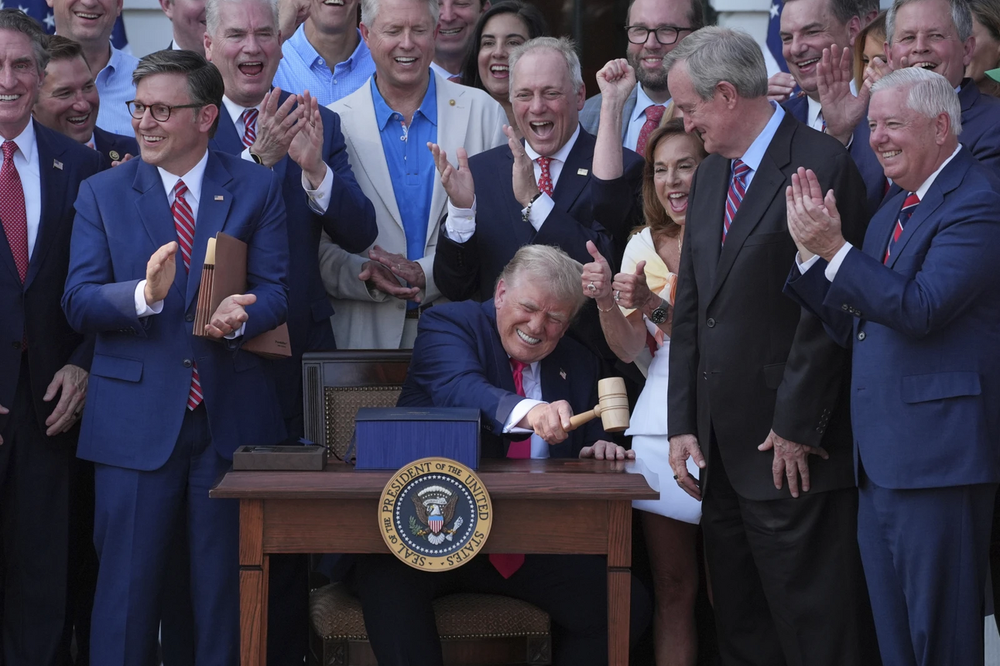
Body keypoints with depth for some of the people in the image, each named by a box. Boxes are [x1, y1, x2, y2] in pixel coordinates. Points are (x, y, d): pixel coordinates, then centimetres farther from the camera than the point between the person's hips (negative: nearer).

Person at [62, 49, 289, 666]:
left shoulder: (258, 187, 6)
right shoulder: (102, 193, 6)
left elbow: (275, 291, 0)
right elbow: (79, 302, -3)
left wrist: (239, 316, -23)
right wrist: (144, 293, -22)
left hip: (231, 413, 0)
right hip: (136, 419, 0)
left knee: (226, 586, 7)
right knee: (127, 586, 1)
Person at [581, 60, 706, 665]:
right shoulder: (645, 245, 12)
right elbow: (630, 349, 6)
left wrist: (655, 305, -21)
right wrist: (606, 301, -13)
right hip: (662, 424, 4)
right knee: (674, 588, 4)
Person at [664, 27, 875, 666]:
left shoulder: (822, 165, -11)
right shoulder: (711, 175, 15)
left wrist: (796, 428, -14)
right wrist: (682, 424, 9)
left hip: (795, 452, -8)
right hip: (724, 446, 8)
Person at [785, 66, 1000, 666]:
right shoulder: (892, 215, 19)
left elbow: (920, 308, -21)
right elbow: (855, 326, 16)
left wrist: (834, 249, -19)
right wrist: (811, 252, 3)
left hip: (937, 456, -9)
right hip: (881, 463, 9)